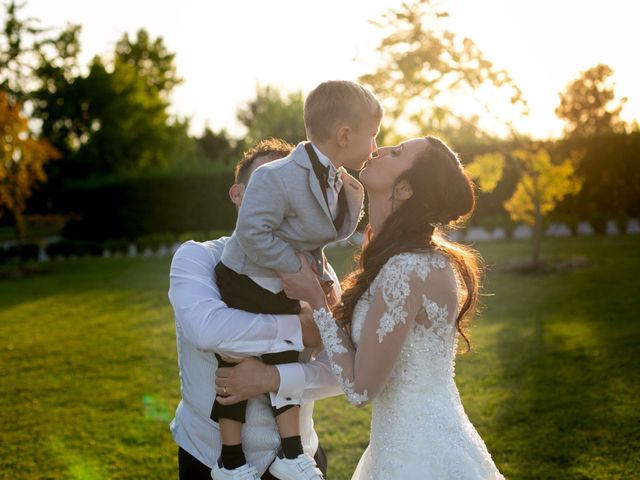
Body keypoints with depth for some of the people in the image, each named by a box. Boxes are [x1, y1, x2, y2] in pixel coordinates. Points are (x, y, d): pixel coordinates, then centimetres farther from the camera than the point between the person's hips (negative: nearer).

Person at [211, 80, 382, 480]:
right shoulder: (278, 178, -30)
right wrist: (296, 267, -25)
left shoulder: (342, 182, -2)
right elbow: (252, 232, -32)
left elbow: (339, 231, 5)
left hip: (285, 293, 8)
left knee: (287, 362, 16)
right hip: (245, 284, -8)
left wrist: (353, 193, -12)